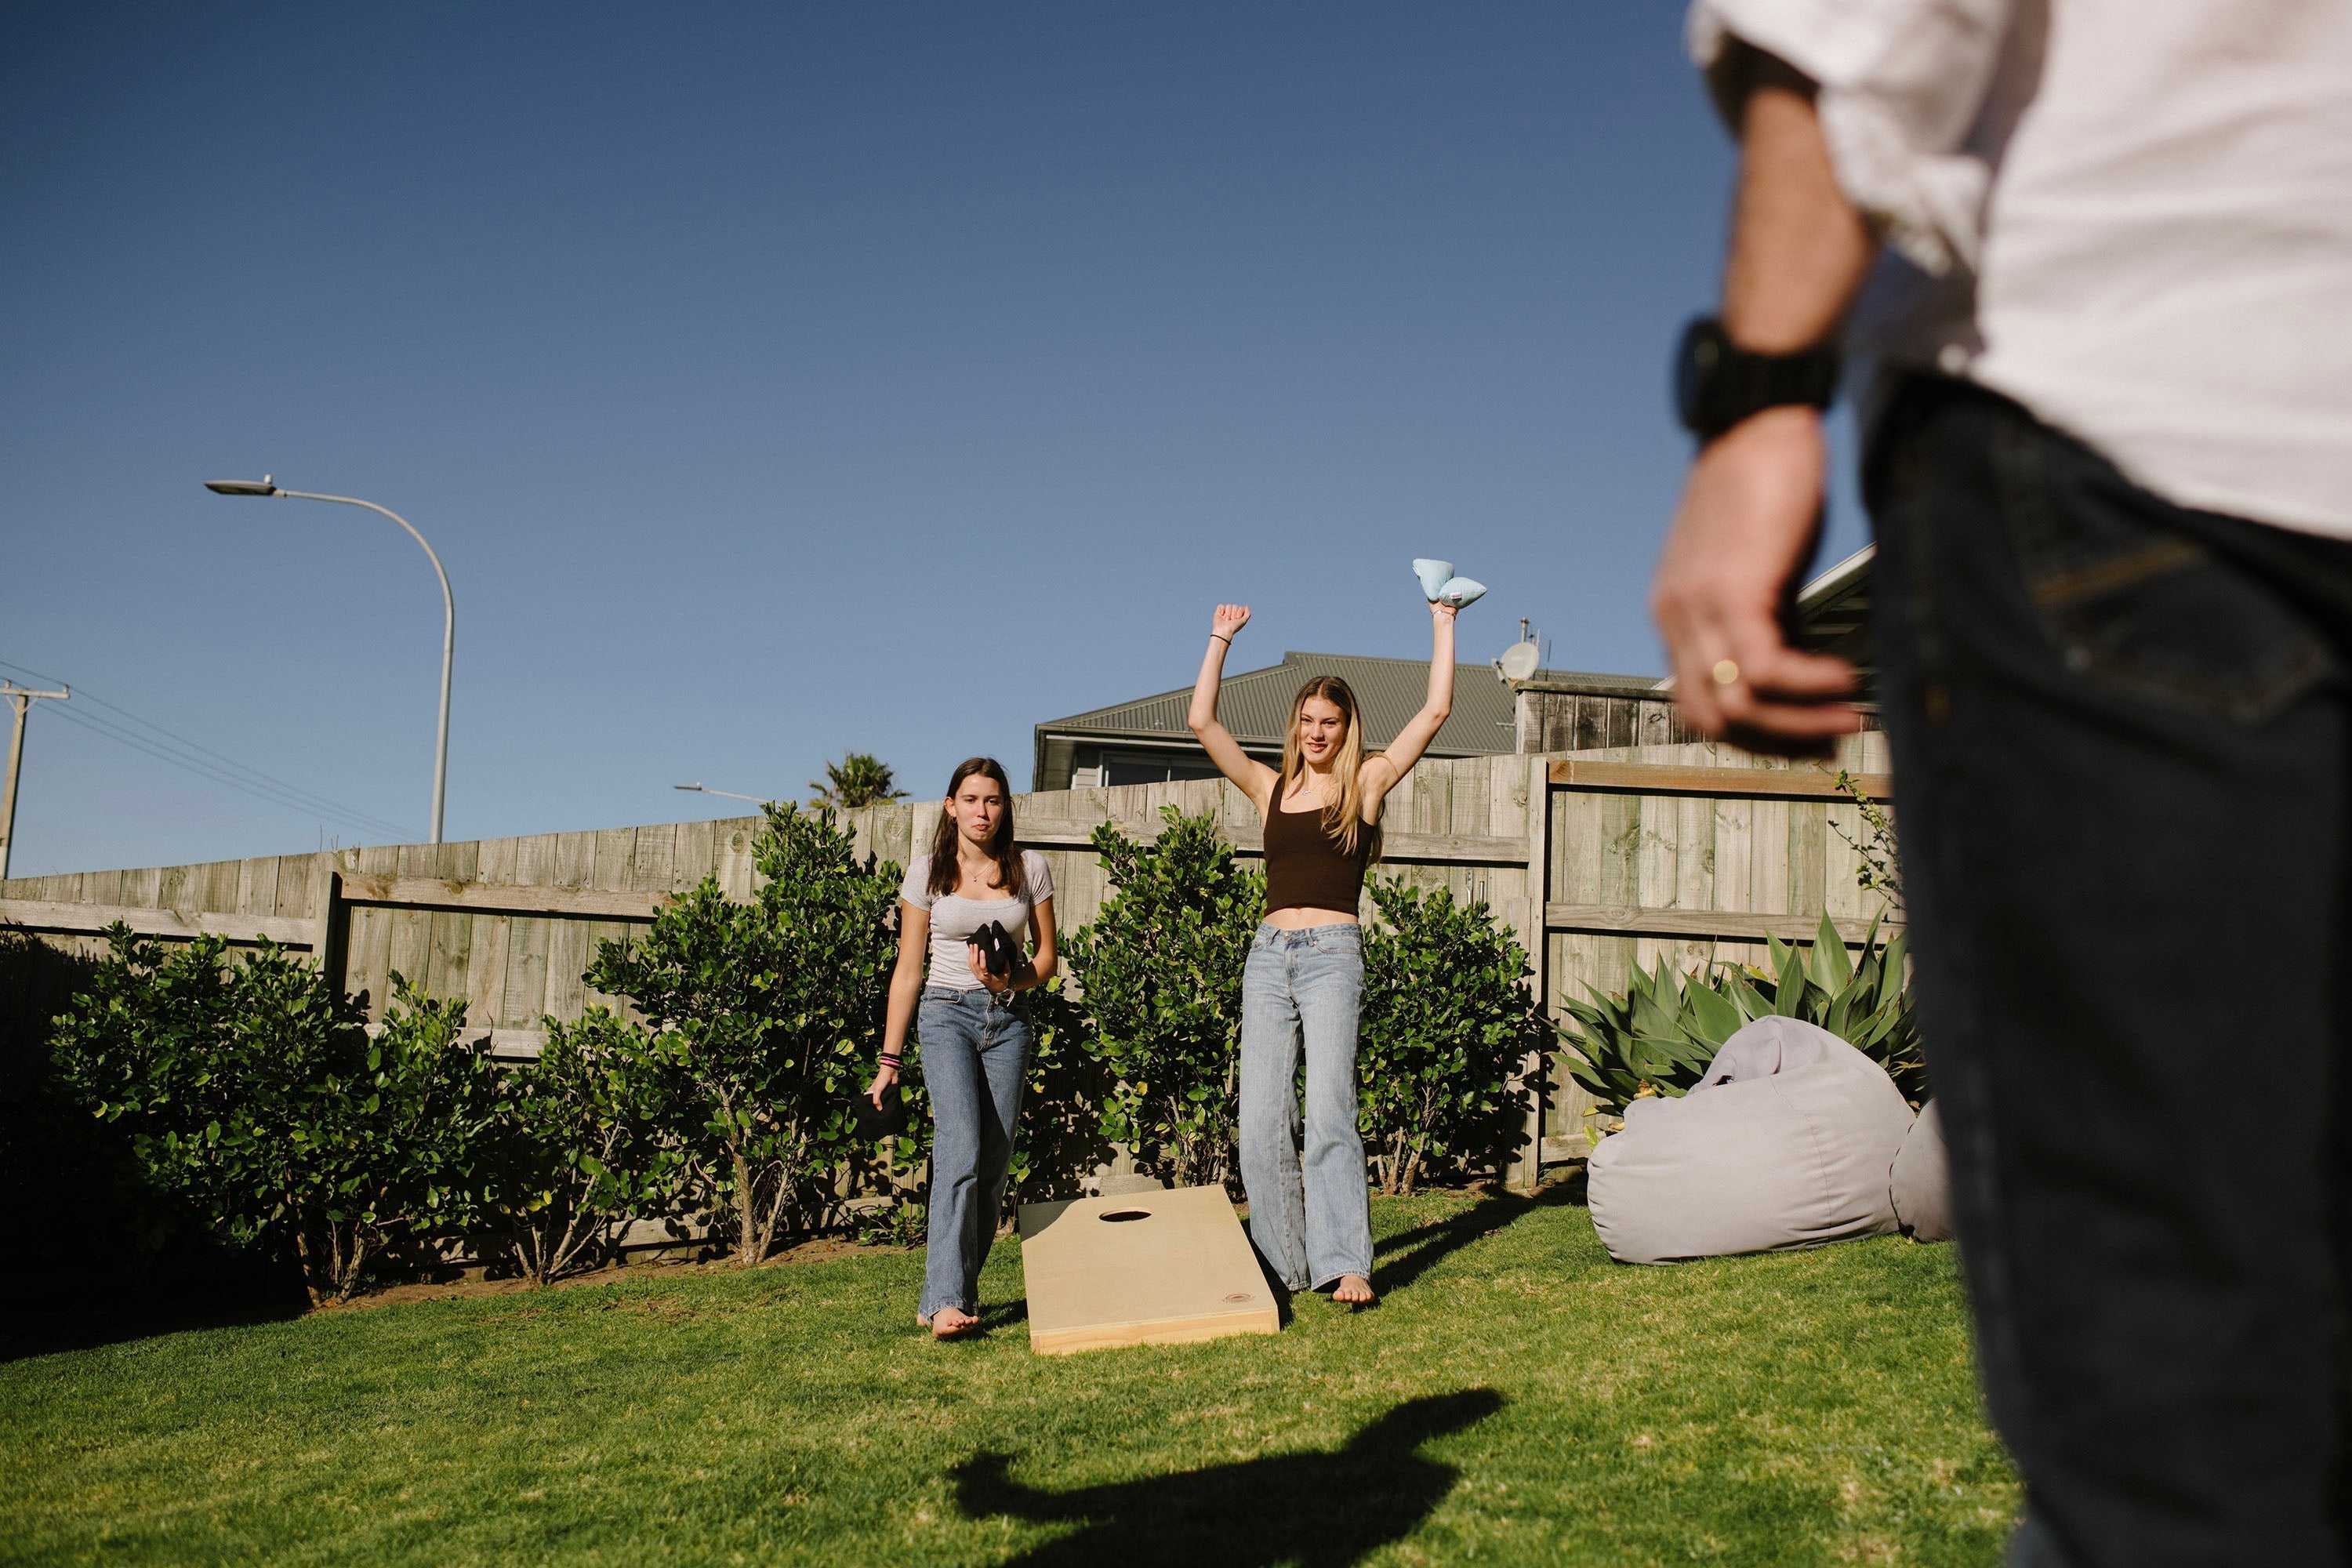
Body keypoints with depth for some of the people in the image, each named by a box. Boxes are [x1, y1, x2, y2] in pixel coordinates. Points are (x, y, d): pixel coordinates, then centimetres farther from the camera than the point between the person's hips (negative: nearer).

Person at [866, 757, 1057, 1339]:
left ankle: (958, 1290, 12)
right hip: (947, 1013, -3)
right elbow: (908, 970, 4)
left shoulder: (1029, 868, 6)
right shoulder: (927, 872, 2)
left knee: (994, 1165, 0)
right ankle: (946, 1300, -23)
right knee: (961, 1152, -20)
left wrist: (1008, 980, -12)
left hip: (1008, 1018, 3)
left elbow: (1046, 958, 11)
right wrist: (889, 1058, 2)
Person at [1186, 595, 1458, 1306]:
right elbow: (1201, 721, 12)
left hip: (1332, 954, -3)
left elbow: (1436, 712, 5)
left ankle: (1345, 1263, -15)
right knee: (1261, 1122, -2)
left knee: (1328, 1112, -15)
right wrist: (1221, 640, 16)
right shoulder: (1272, 788, 16)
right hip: (1269, 954, 3)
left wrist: (1444, 626, 10)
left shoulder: (1366, 782, 9)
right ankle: (1282, 1267, 7)